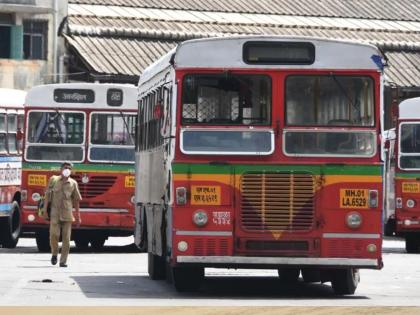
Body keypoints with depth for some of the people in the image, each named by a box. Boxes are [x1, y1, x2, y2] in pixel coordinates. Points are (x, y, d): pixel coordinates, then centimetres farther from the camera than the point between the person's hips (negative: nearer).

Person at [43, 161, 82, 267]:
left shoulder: (73, 183, 8)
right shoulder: (53, 180, 7)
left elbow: (76, 201, 10)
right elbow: (48, 194, 7)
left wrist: (78, 217, 9)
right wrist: (45, 208, -2)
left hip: (67, 214, 1)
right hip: (55, 213, -1)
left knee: (66, 238, -3)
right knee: (54, 234, -11)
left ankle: (63, 260, 3)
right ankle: (54, 253, 15)